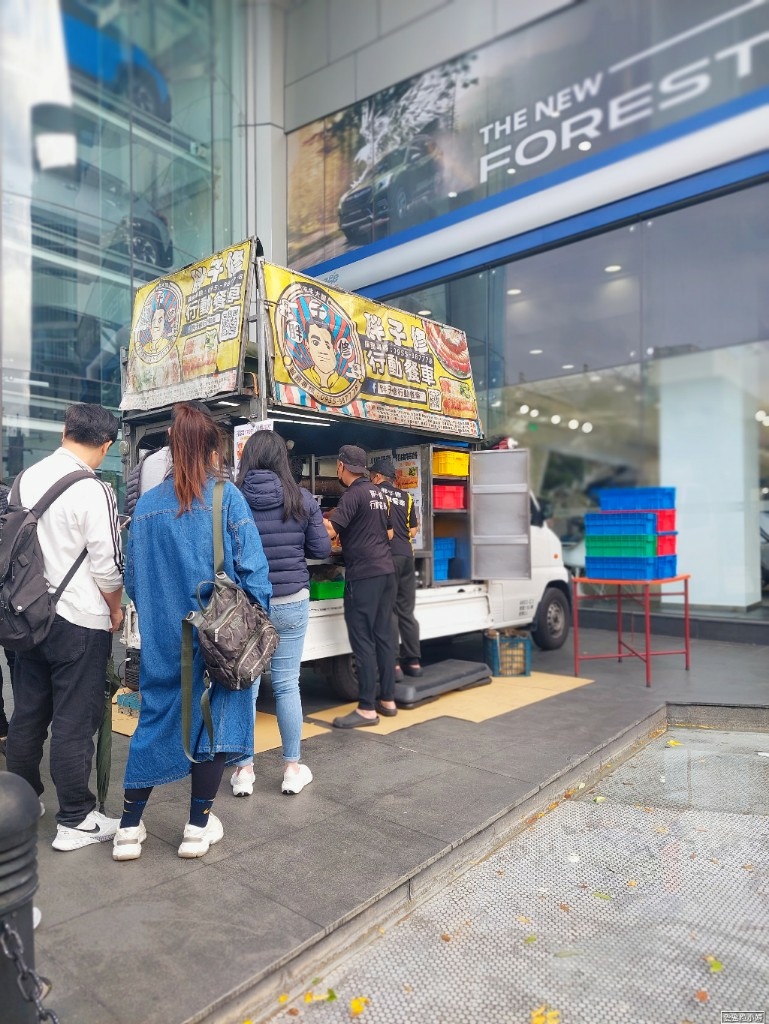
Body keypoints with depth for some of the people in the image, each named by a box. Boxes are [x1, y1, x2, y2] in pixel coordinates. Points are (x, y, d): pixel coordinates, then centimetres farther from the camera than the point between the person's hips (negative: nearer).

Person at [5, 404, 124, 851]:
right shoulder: (93, 491, -18)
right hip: (80, 622, -7)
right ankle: (76, 821, 15)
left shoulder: (26, 478, 3)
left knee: (27, 716, 18)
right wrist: (115, 610, 2)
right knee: (74, 724, 3)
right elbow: (107, 565, -16)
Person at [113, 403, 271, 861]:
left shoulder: (147, 504, 3)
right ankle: (198, 827, 20)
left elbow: (133, 576, 7)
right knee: (216, 717, 10)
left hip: (163, 636, 4)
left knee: (156, 718, 16)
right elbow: (253, 567, -12)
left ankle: (130, 828, 24)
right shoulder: (226, 496, -9)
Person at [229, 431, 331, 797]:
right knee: (286, 685, 10)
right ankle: (292, 768, 22)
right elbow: (322, 550, 0)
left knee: (245, 685, 10)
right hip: (291, 602, 0)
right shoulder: (302, 499, -6)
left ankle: (243, 770, 21)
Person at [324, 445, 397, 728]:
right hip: (386, 570, 9)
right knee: (383, 636, 13)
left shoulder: (353, 495, -11)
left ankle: (367, 709, 1)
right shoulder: (378, 493, 14)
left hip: (363, 575, -9)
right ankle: (388, 699, 20)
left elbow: (329, 531, -22)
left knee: (363, 640, -4)